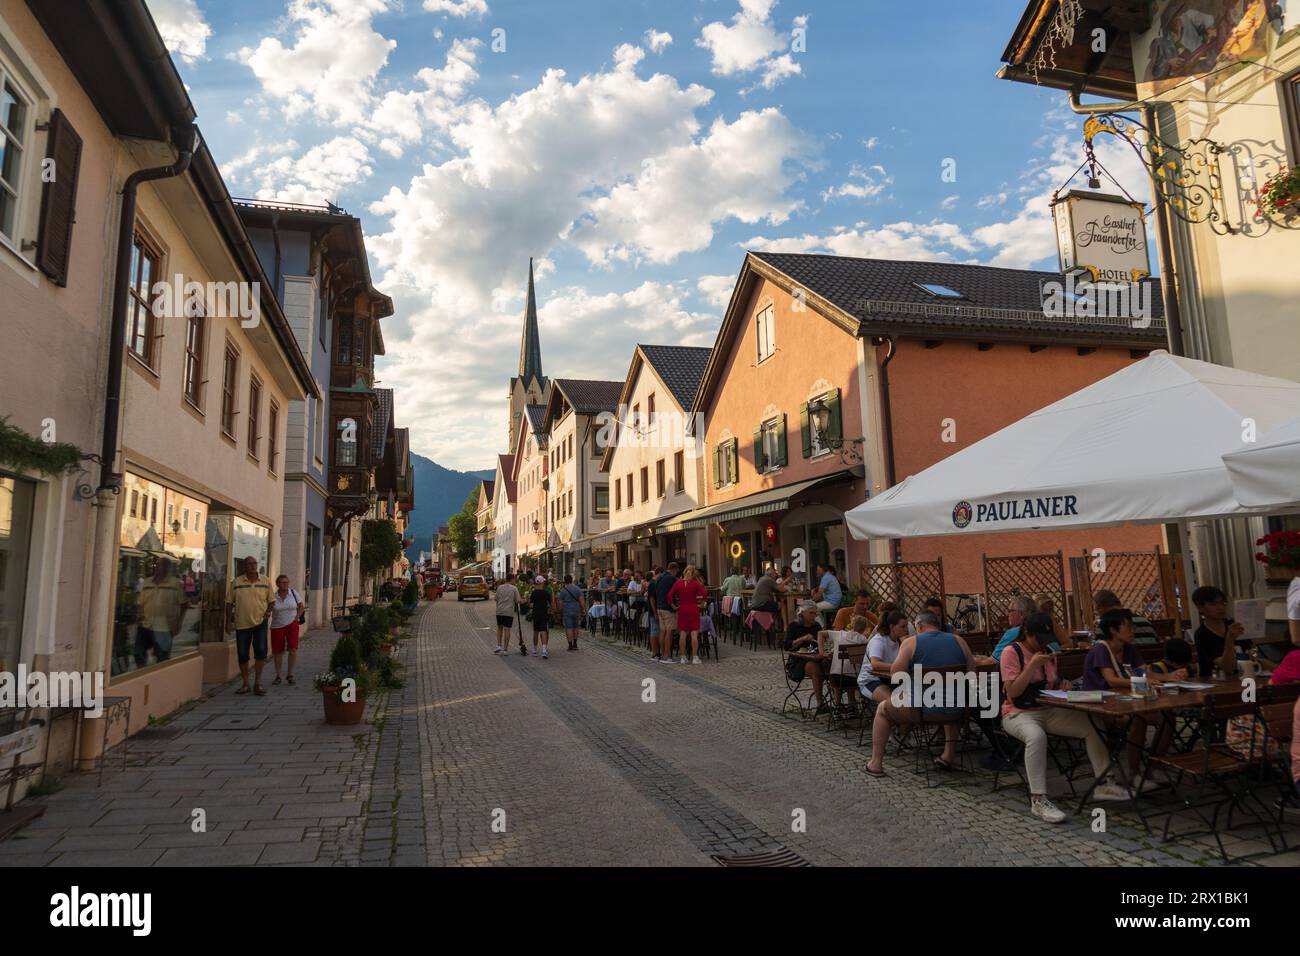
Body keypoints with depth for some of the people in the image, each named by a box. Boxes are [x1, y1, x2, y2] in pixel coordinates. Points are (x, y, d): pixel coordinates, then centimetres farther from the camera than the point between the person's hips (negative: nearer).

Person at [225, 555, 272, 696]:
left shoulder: (265, 582, 4)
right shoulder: (236, 583, 0)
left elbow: (270, 600, 12)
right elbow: (229, 602, 4)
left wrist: (268, 611, -7)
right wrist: (228, 621, 1)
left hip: (260, 622, 0)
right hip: (241, 624, 0)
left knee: (261, 651, -7)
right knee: (242, 655, 6)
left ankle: (257, 683, 6)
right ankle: (245, 683, 21)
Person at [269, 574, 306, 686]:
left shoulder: (293, 593, -3)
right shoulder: (273, 596, -6)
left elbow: (301, 607, 7)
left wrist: (296, 618, -2)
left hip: (292, 625, 0)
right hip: (277, 626, 0)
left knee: (293, 649, -14)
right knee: (278, 652, 7)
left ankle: (290, 675, 1)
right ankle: (278, 676, 24)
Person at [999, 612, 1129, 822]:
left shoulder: (1048, 653, 10)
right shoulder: (1011, 652, -12)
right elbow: (1013, 691, -19)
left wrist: (1062, 686, -2)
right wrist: (1033, 665, -24)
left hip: (1049, 711, 7)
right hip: (1018, 714, -7)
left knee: (1091, 725, -9)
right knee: (1036, 736, -38)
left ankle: (1101, 784, 4)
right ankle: (1038, 800, -34)